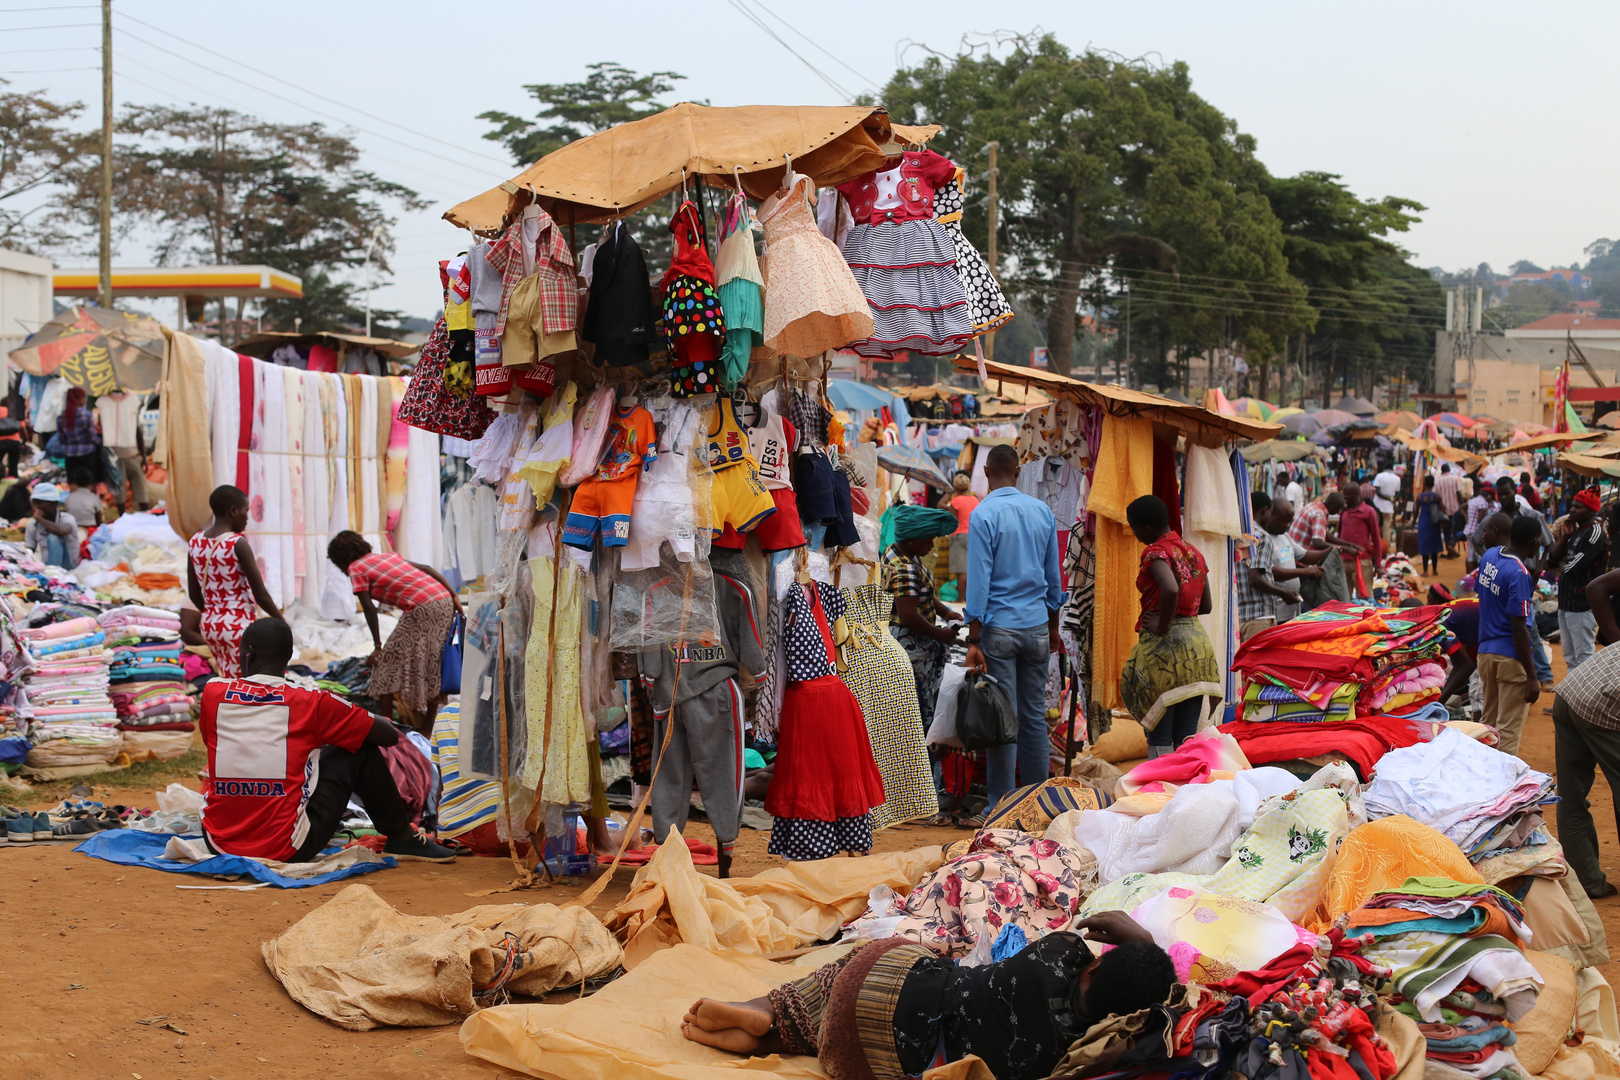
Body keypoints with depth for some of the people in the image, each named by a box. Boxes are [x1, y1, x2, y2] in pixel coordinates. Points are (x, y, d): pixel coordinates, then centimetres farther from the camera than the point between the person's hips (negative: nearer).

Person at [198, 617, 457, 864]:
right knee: (360, 750, 12)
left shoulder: (212, 694, 0)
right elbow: (390, 735, 3)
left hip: (219, 844, 3)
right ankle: (402, 838, 25)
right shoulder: (309, 703, -7)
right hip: (286, 849, -3)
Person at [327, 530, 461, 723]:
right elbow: (427, 569, 17)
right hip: (445, 601, 8)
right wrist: (454, 596, 12)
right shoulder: (388, 556, 26)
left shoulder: (356, 569, 6)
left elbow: (369, 608, -4)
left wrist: (377, 647, -2)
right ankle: (430, 724, 24)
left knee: (387, 662, 5)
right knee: (432, 663, 18)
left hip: (422, 608, -8)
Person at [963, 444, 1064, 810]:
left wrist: (973, 641, -10)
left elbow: (979, 580, -11)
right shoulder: (1043, 511, 6)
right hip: (1036, 627, 4)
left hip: (999, 626, -4)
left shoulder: (983, 514, -9)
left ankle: (1002, 806, 2)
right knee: (1035, 716, 9)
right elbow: (1053, 575, 13)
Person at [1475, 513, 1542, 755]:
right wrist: (1532, 677, -18)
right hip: (1511, 657, -8)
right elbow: (1518, 629, -20)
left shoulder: (1489, 556, 4)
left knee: (1489, 724, 17)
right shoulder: (1520, 574, -19)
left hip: (1485, 652, 8)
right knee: (1509, 730, -2)